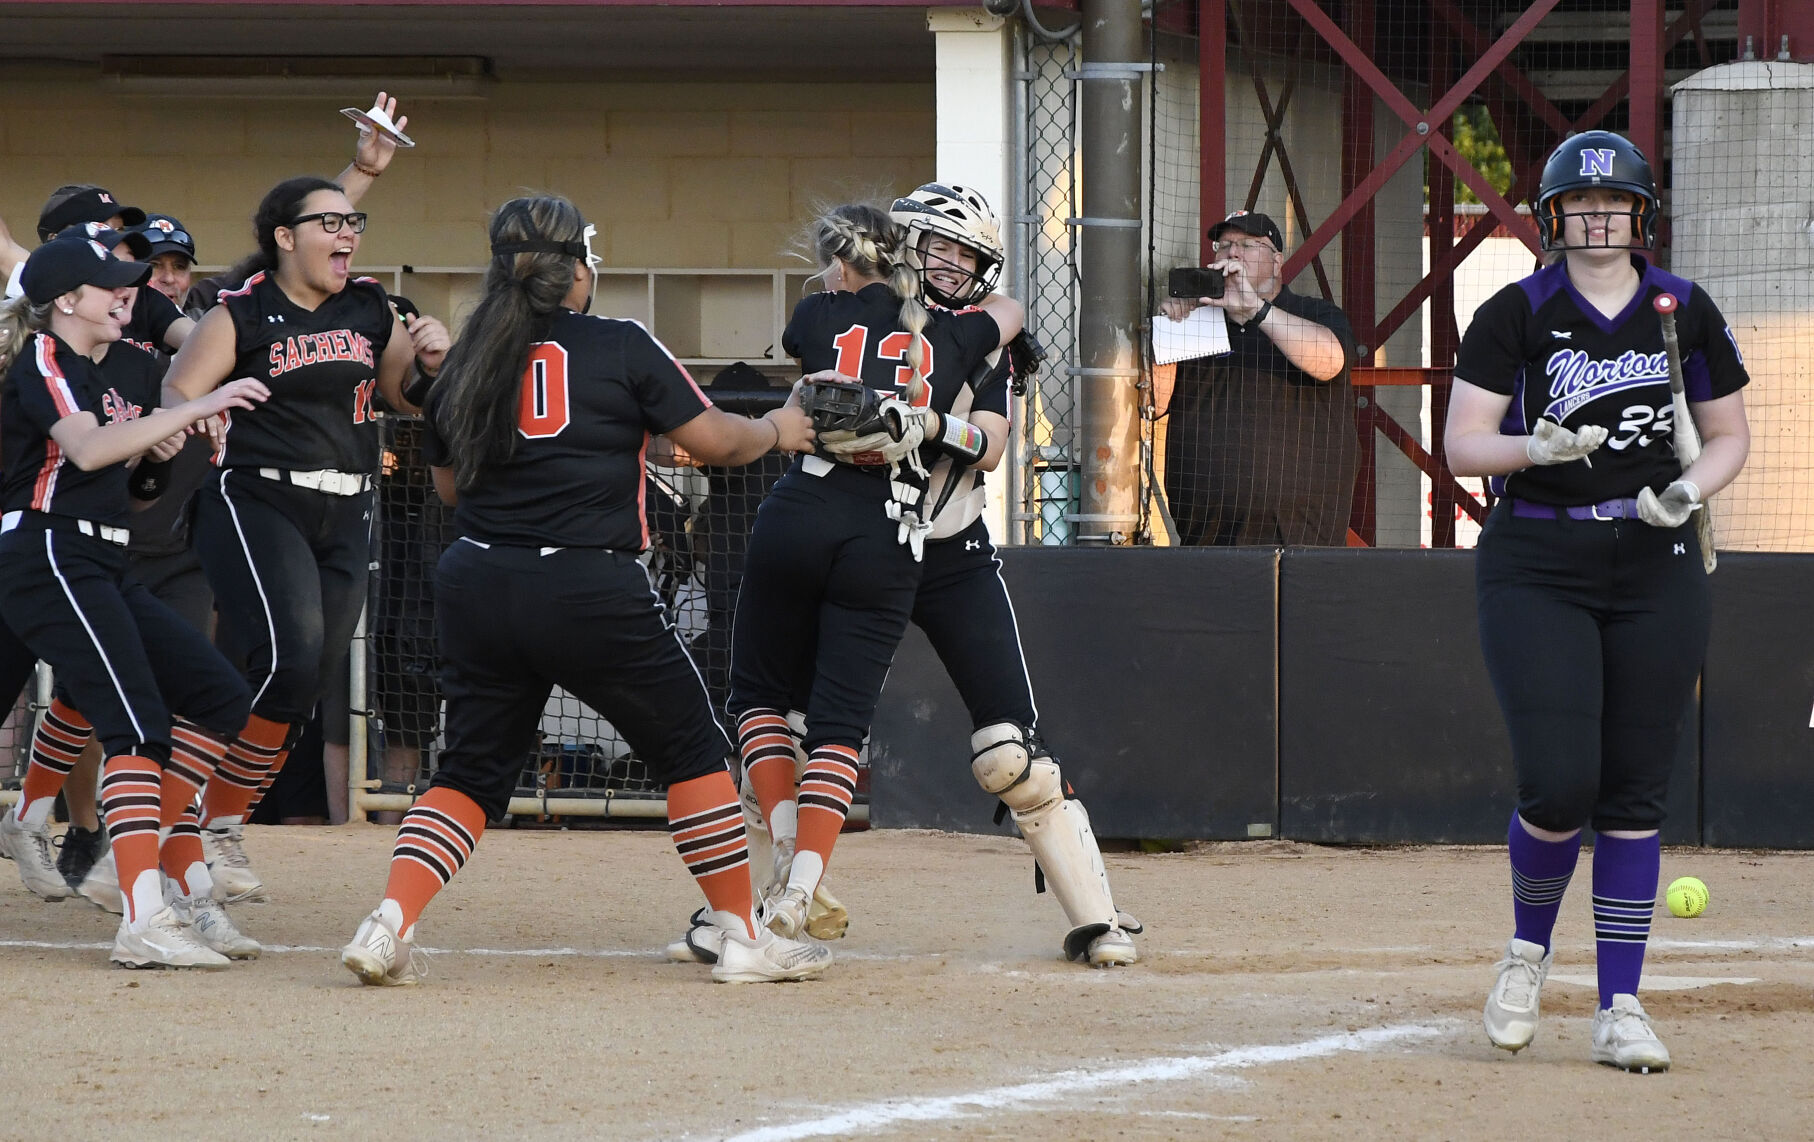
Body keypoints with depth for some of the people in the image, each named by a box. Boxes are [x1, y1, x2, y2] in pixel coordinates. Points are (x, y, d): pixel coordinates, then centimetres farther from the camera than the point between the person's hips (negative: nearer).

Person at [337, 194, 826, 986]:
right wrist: (779, 431, 19)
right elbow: (712, 440, 0)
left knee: (473, 766, 14)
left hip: (477, 584, 4)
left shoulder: (469, 362, 8)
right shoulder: (621, 348, -5)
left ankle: (390, 919, -8)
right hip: (591, 589, -4)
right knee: (690, 745, 12)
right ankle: (743, 936, 15)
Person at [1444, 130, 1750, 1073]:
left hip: (1656, 570, 2)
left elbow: (1728, 435, 15)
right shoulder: (1515, 314, -1)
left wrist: (1689, 491, -6)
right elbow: (1461, 444, -3)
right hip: (1536, 567, -2)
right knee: (1559, 783, -13)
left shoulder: (1686, 312, 7)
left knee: (1636, 791, 1)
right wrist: (1534, 446, -23)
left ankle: (1620, 1006, 6)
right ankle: (1529, 947, 16)